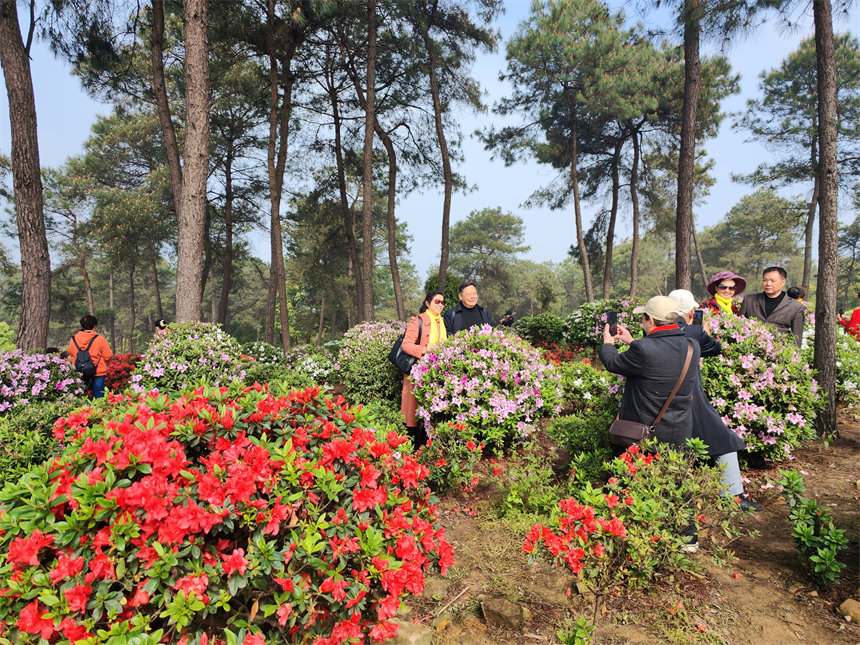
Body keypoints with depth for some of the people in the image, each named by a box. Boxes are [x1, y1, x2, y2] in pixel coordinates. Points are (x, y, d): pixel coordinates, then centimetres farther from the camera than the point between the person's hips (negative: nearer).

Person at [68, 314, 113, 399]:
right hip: (98, 373, -3)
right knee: (98, 398, 4)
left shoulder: (73, 339, 0)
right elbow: (108, 356, -8)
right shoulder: (100, 339, -12)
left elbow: (71, 355, 13)